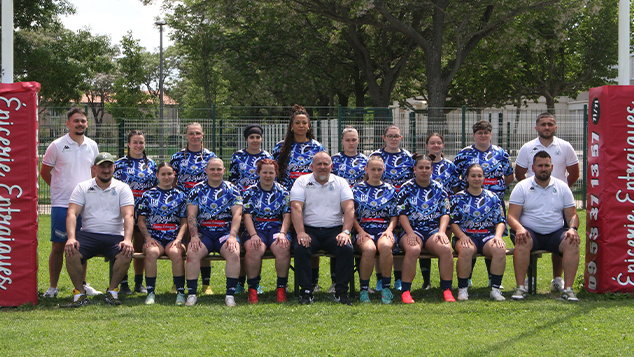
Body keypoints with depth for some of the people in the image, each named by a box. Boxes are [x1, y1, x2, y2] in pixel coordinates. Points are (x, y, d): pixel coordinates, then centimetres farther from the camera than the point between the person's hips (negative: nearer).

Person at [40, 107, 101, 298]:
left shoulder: (92, 146, 9)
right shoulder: (57, 146, -4)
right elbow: (44, 172, 4)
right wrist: (61, 188, 4)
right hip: (61, 204, -4)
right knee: (58, 246, -1)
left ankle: (82, 284, 20)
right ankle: (52, 287, 6)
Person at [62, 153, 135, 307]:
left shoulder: (122, 188, 9)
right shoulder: (82, 187, 9)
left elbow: (128, 215, -4)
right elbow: (72, 213, -2)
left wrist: (127, 239, -22)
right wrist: (71, 238, -21)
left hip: (115, 236, 0)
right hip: (88, 234, 0)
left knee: (126, 254, -31)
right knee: (71, 252, -29)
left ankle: (112, 290, -8)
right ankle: (79, 292, -10)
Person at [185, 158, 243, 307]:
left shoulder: (231, 190, 8)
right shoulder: (197, 190, 9)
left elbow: (237, 214, -1)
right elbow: (191, 215, 2)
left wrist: (232, 236, -15)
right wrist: (194, 236, -12)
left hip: (225, 232, 0)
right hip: (203, 232, 1)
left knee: (234, 253, -31)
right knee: (192, 253, -29)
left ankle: (230, 294, -22)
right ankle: (191, 294, -20)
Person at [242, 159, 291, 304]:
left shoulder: (282, 192, 13)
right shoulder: (251, 192, 9)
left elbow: (287, 215, 6)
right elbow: (247, 216, 0)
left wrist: (282, 233, -12)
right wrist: (253, 235, -16)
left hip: (277, 227, 1)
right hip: (255, 228, -1)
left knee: (283, 248, -33)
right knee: (254, 249, -35)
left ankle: (281, 288, -19)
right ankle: (252, 289, -21)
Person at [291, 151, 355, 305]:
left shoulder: (341, 182, 13)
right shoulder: (302, 182, 9)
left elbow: (349, 208, 2)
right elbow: (296, 207, -5)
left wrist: (345, 232, -15)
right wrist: (300, 233, -20)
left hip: (335, 229, 1)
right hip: (310, 229, -1)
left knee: (347, 249, -28)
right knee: (300, 249, -32)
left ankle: (341, 292, -18)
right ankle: (306, 292, -23)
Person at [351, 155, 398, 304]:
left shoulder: (390, 190, 16)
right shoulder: (357, 189, 12)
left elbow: (394, 215, 15)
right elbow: (352, 215, 8)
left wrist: (389, 230, -5)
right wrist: (360, 231, -7)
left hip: (384, 230, 1)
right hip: (364, 230, -1)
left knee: (385, 246, -37)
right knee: (369, 249, -37)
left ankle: (386, 287, -25)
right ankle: (364, 289, -22)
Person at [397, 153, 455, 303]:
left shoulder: (438, 188, 15)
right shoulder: (407, 188, 8)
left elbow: (445, 213, 10)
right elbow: (402, 214, 1)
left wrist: (441, 232, -8)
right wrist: (410, 233, -14)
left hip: (434, 229, 2)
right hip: (412, 229, -2)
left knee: (446, 248, -31)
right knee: (413, 249, -36)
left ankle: (447, 290, -22)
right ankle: (405, 291, -28)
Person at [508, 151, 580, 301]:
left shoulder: (562, 187, 12)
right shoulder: (522, 187, 5)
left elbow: (572, 215, 11)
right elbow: (512, 216, -2)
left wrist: (572, 229, -12)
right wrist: (519, 228, -25)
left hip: (555, 233, 2)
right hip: (530, 232, -2)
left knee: (572, 243, -28)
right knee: (523, 242, -35)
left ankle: (568, 289, -24)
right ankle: (520, 287, -28)